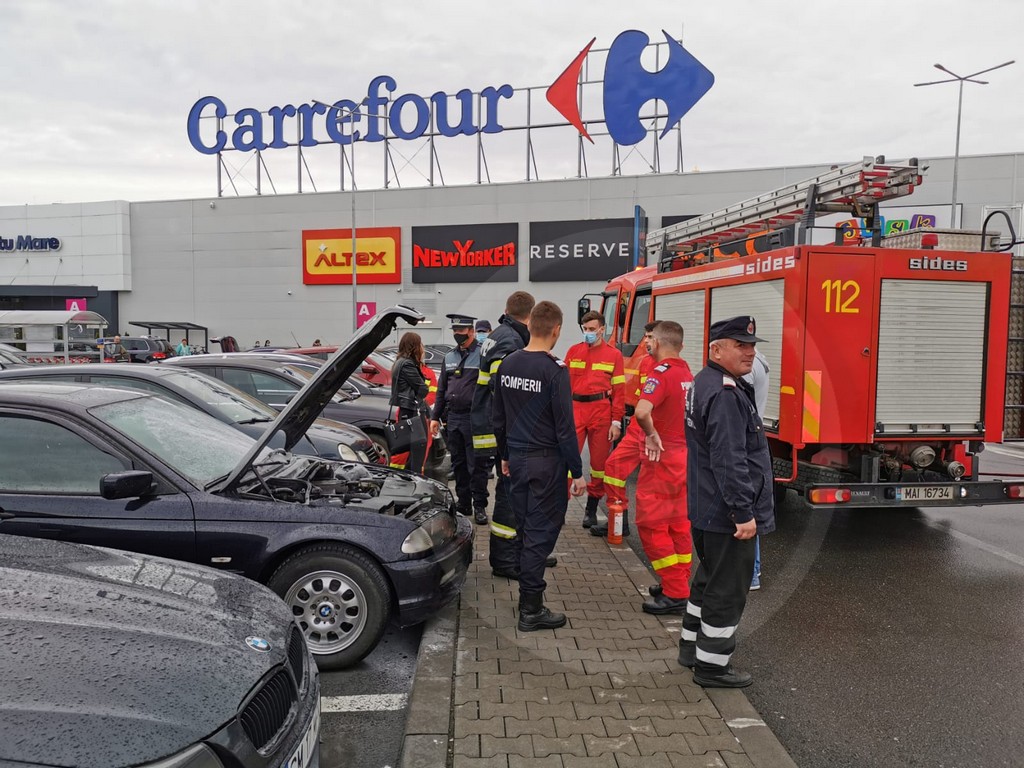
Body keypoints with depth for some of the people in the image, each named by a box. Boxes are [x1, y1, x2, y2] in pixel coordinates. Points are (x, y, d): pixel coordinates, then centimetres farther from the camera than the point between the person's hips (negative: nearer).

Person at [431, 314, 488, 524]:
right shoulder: (449, 358, 15)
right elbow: (441, 390, 19)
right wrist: (435, 417, 14)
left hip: (473, 419, -6)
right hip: (452, 418, 6)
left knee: (476, 465, -3)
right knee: (458, 464, 13)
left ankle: (479, 506, 6)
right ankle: (463, 503, 23)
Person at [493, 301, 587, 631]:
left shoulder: (507, 364, 5)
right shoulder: (554, 370, -16)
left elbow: (498, 418, 12)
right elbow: (564, 427, -16)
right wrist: (577, 472, -10)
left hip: (517, 459, 7)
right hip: (547, 461, -7)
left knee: (525, 531, 17)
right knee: (541, 533, 1)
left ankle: (529, 594, 31)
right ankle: (531, 610, 7)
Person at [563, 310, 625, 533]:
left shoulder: (614, 355, 5)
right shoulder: (573, 351, 11)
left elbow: (619, 390, 2)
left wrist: (616, 421, -3)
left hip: (601, 410, -1)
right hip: (575, 408, 1)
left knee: (599, 461, 6)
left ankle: (592, 508, 19)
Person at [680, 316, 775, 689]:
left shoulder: (704, 383, 12)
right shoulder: (725, 394, -23)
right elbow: (730, 461, -28)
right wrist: (744, 513, -25)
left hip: (705, 508, 11)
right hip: (727, 513, -11)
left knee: (709, 578, 23)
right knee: (727, 588, 2)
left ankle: (692, 645, 35)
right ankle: (712, 665, 14)